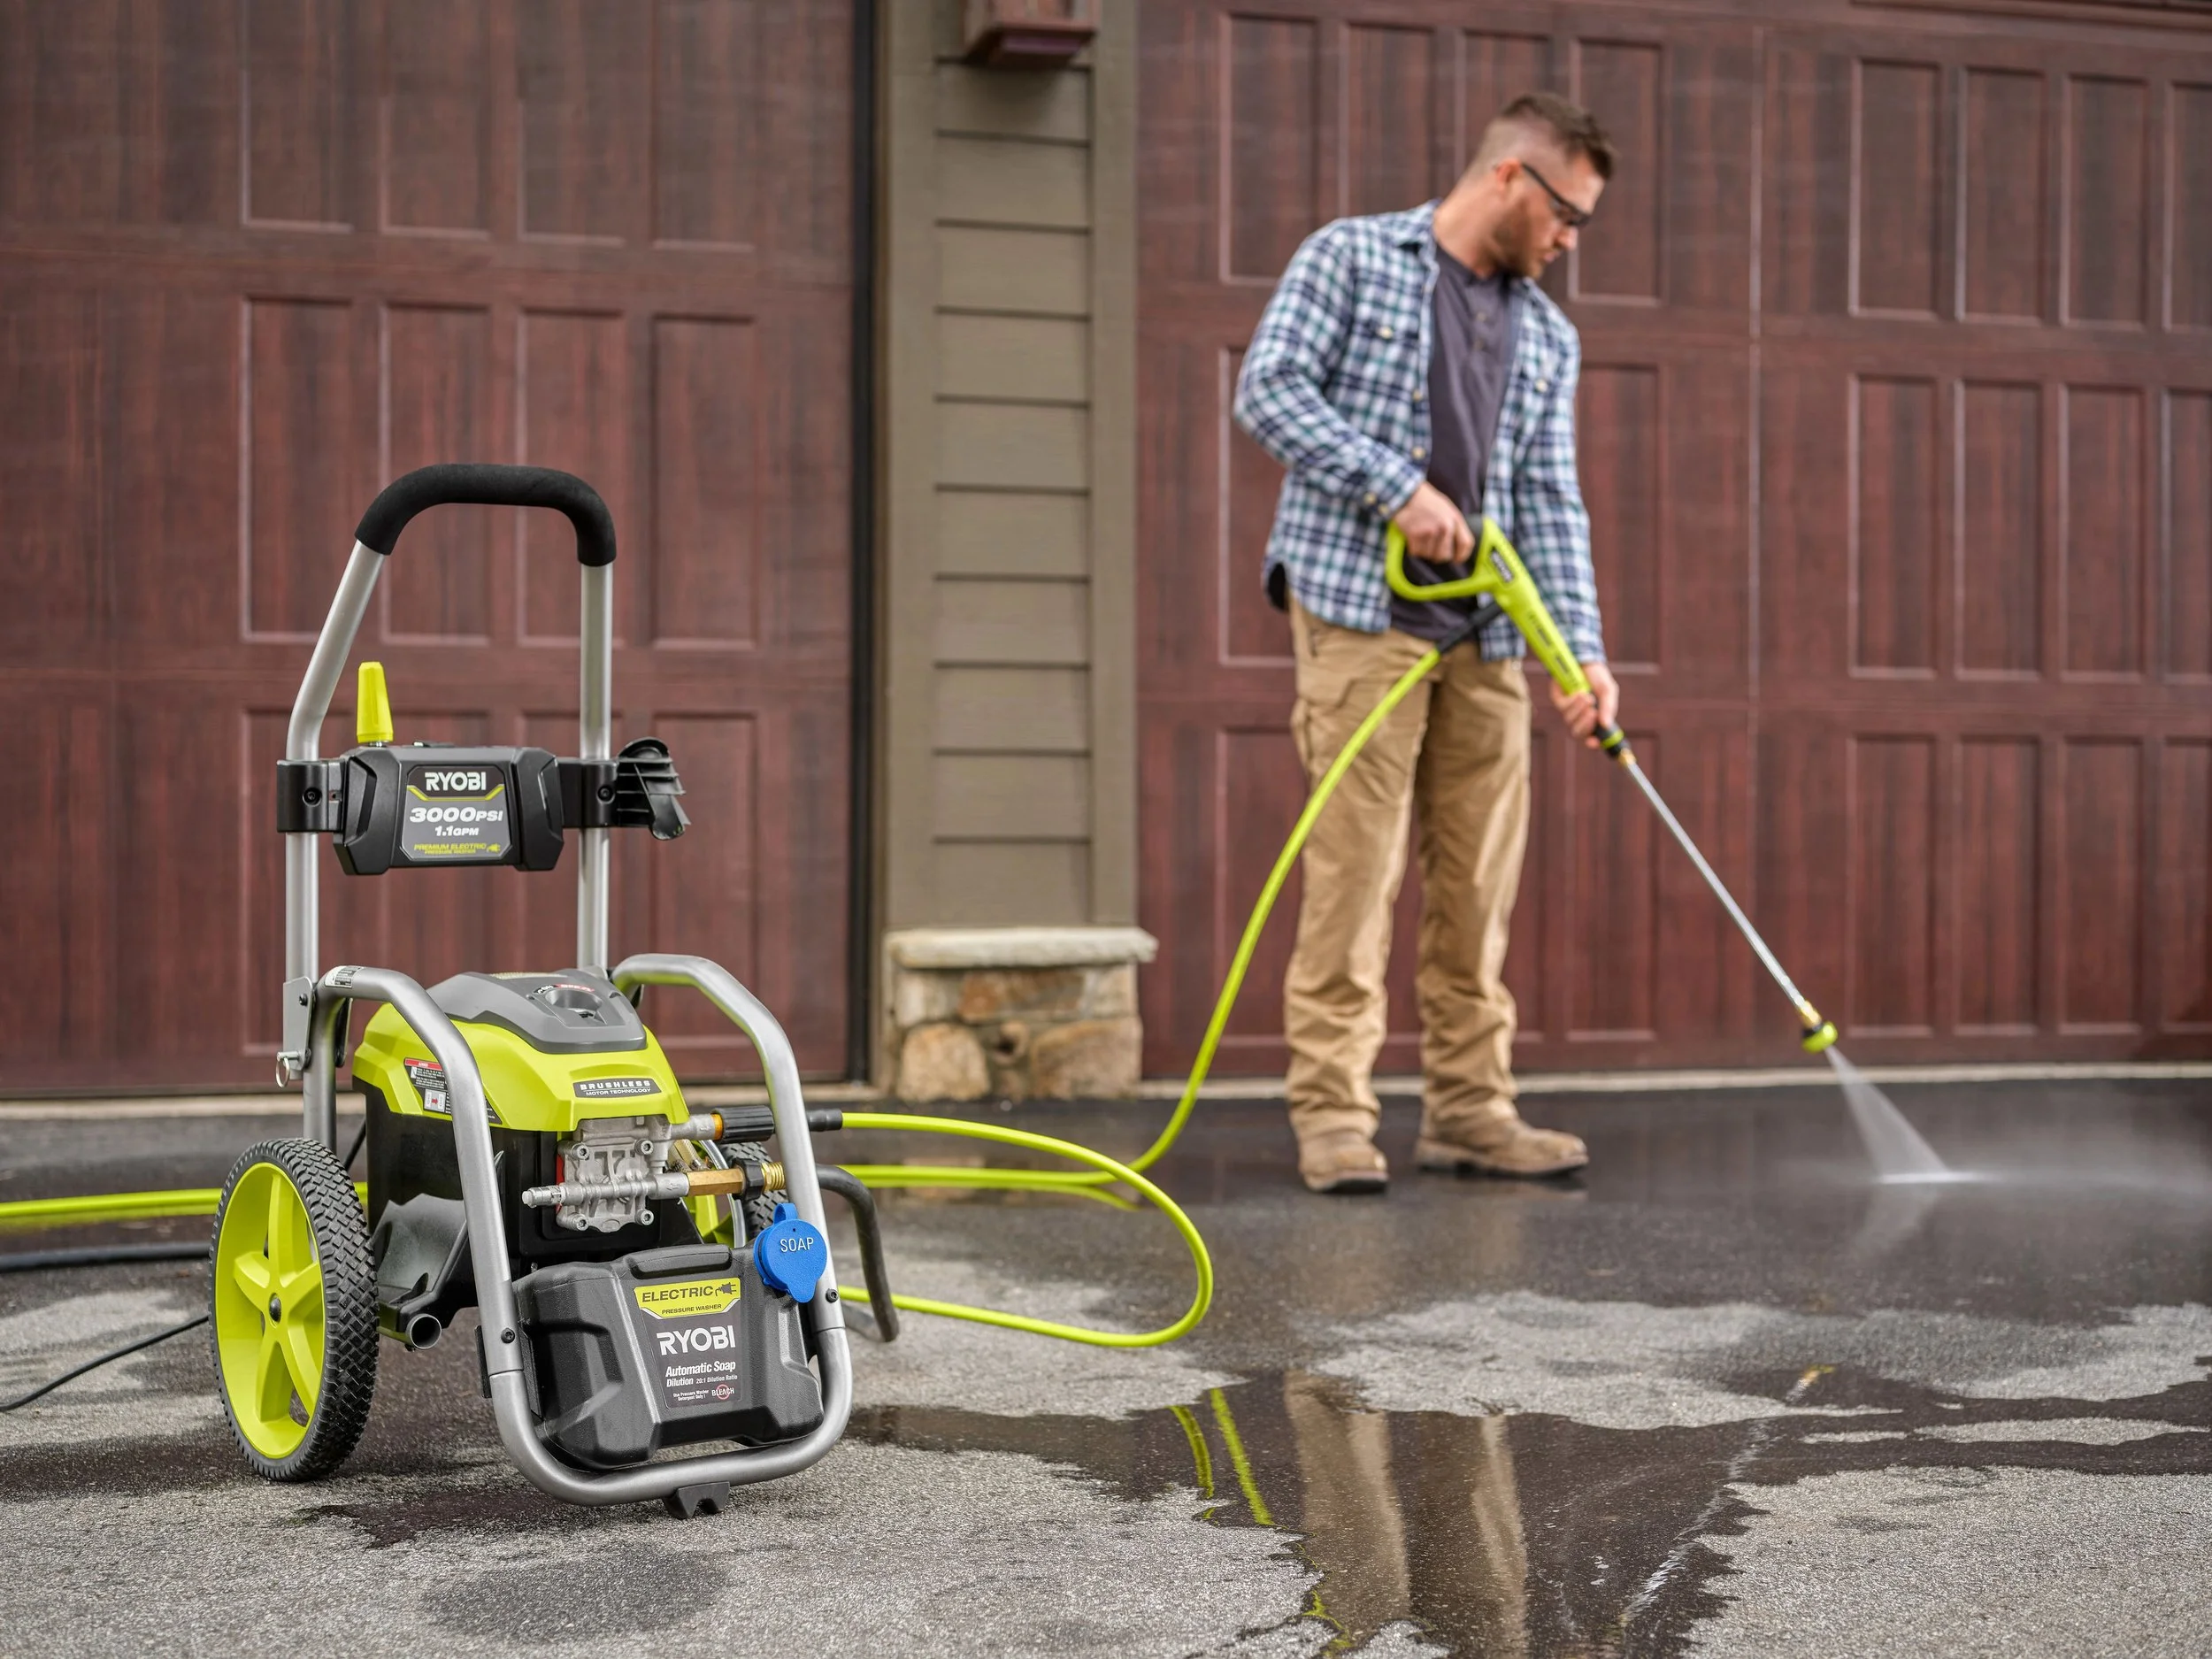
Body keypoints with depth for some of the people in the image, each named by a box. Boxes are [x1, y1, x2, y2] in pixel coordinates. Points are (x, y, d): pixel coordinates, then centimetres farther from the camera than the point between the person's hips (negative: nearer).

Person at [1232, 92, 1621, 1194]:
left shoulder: (1549, 337, 18)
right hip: (1359, 609, -6)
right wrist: (1399, 488, -14)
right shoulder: (1351, 256, 3)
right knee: (1355, 866, -9)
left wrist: (1583, 647, -3)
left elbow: (1549, 502, 11)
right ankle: (1333, 1116, -3)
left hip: (1485, 633, 6)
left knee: (1480, 878, 5)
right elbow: (1269, 390, -7)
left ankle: (1467, 1109, 14)